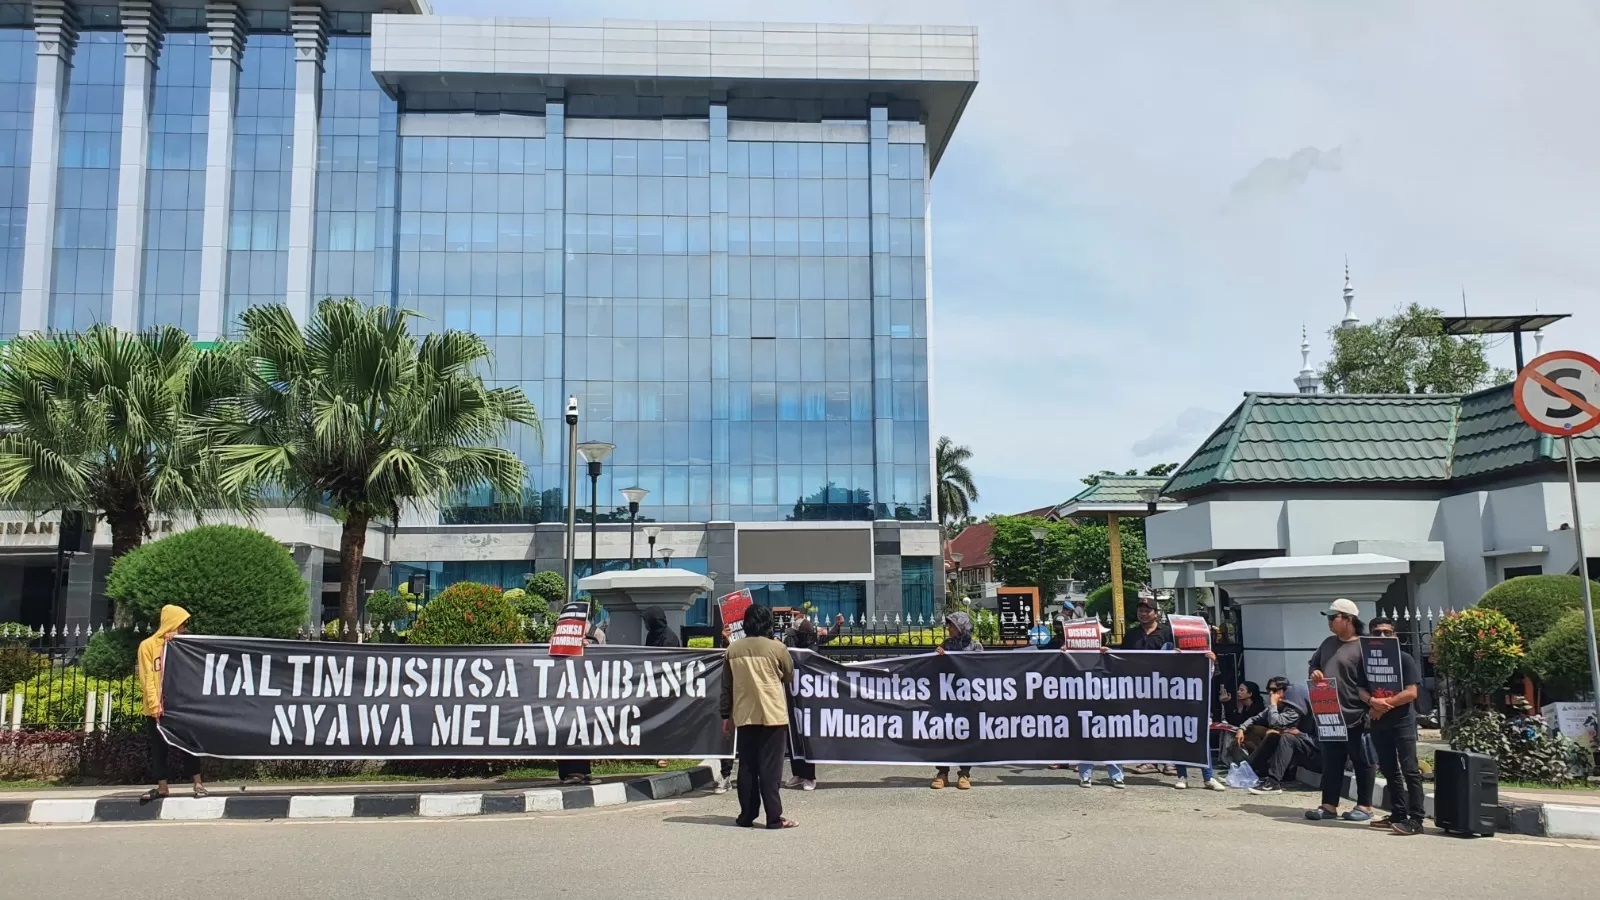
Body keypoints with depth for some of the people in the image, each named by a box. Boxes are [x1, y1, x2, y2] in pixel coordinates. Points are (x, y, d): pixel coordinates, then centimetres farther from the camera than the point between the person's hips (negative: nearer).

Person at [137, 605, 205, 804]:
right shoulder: (148, 645, 0)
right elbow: (147, 678, -6)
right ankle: (162, 787, 12)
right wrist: (155, 704, -15)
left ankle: (198, 784, 5)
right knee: (158, 748, 5)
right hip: (156, 708, -2)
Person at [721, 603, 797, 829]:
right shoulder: (777, 648, -7)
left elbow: (727, 685, 6)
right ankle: (774, 817, -1)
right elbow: (789, 676, 8)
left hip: (744, 716, 3)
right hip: (772, 716, -3)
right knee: (770, 767, -1)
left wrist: (726, 715, 14)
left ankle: (747, 816, 13)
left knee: (747, 766, 10)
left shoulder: (733, 649, 3)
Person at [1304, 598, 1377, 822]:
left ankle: (1364, 806, 13)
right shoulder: (1328, 643, 13)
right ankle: (1329, 805, 15)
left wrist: (1368, 706, -23)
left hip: (1355, 717, -7)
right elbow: (1314, 663, 25)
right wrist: (1314, 673, 3)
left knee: (1362, 762, 5)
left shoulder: (1363, 647, -11)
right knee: (1330, 762, 10)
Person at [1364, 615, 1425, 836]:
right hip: (1378, 722, 6)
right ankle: (1398, 815, 19)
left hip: (1402, 721, -6)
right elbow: (1360, 688, 2)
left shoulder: (1405, 659, -4)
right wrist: (1373, 701, -18)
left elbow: (1411, 692, -12)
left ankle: (1416, 820, -10)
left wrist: (1386, 704, -16)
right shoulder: (1366, 660, 9)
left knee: (1409, 770, -8)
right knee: (1389, 770, 11)